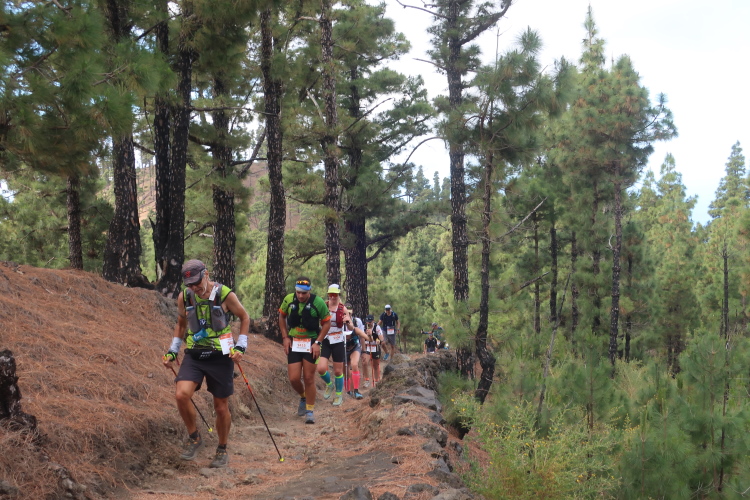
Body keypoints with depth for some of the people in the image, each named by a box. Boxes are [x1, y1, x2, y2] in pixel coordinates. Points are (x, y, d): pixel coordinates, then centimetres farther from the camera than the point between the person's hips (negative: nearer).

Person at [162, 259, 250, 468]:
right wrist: (172, 351, 10)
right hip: (194, 355, 3)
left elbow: (244, 318, 2)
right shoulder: (184, 297, -2)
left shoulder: (225, 294, -12)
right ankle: (194, 438, 3)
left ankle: (222, 450, 28)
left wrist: (241, 346, -6)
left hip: (220, 356, -2)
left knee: (221, 407, 6)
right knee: (181, 394, -20)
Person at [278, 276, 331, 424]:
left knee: (309, 378, 0)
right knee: (294, 378, -4)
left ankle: (310, 411, 13)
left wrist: (318, 342, -12)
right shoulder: (288, 300, -6)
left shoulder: (318, 302, -14)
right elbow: (282, 317, 11)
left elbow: (326, 323, -4)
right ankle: (303, 397, 28)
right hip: (293, 343, 2)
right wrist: (285, 337, 2)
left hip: (311, 343, -2)